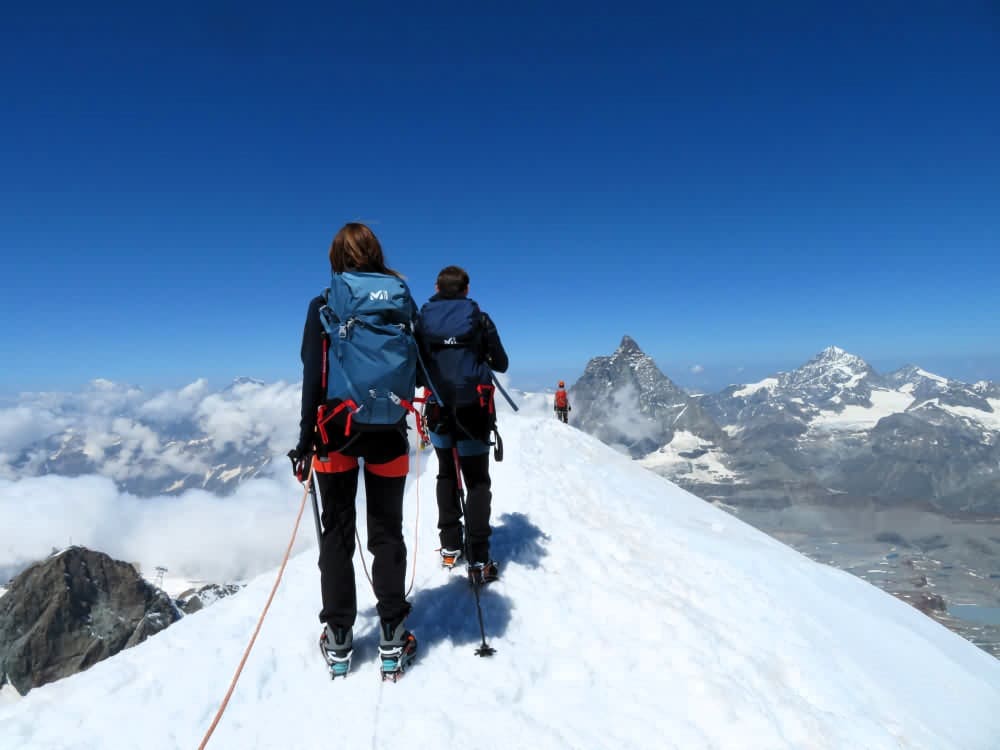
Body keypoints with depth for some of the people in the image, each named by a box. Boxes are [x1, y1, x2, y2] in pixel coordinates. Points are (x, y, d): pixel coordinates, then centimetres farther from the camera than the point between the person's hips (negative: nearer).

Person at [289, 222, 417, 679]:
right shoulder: (404, 302, 0)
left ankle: (338, 636, 21)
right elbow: (419, 371, 2)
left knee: (337, 533, 13)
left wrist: (305, 439, -1)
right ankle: (392, 635, 19)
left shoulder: (324, 306, -4)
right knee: (387, 532, 12)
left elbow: (313, 377, -7)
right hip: (389, 432, 1)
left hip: (337, 429, -1)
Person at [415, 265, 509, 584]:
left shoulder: (421, 320, 0)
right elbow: (501, 364, 5)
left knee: (447, 475, 22)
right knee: (477, 481, 7)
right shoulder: (479, 319, -3)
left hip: (439, 412, 2)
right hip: (474, 412, -2)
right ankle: (478, 559, 1)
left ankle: (450, 546, 25)